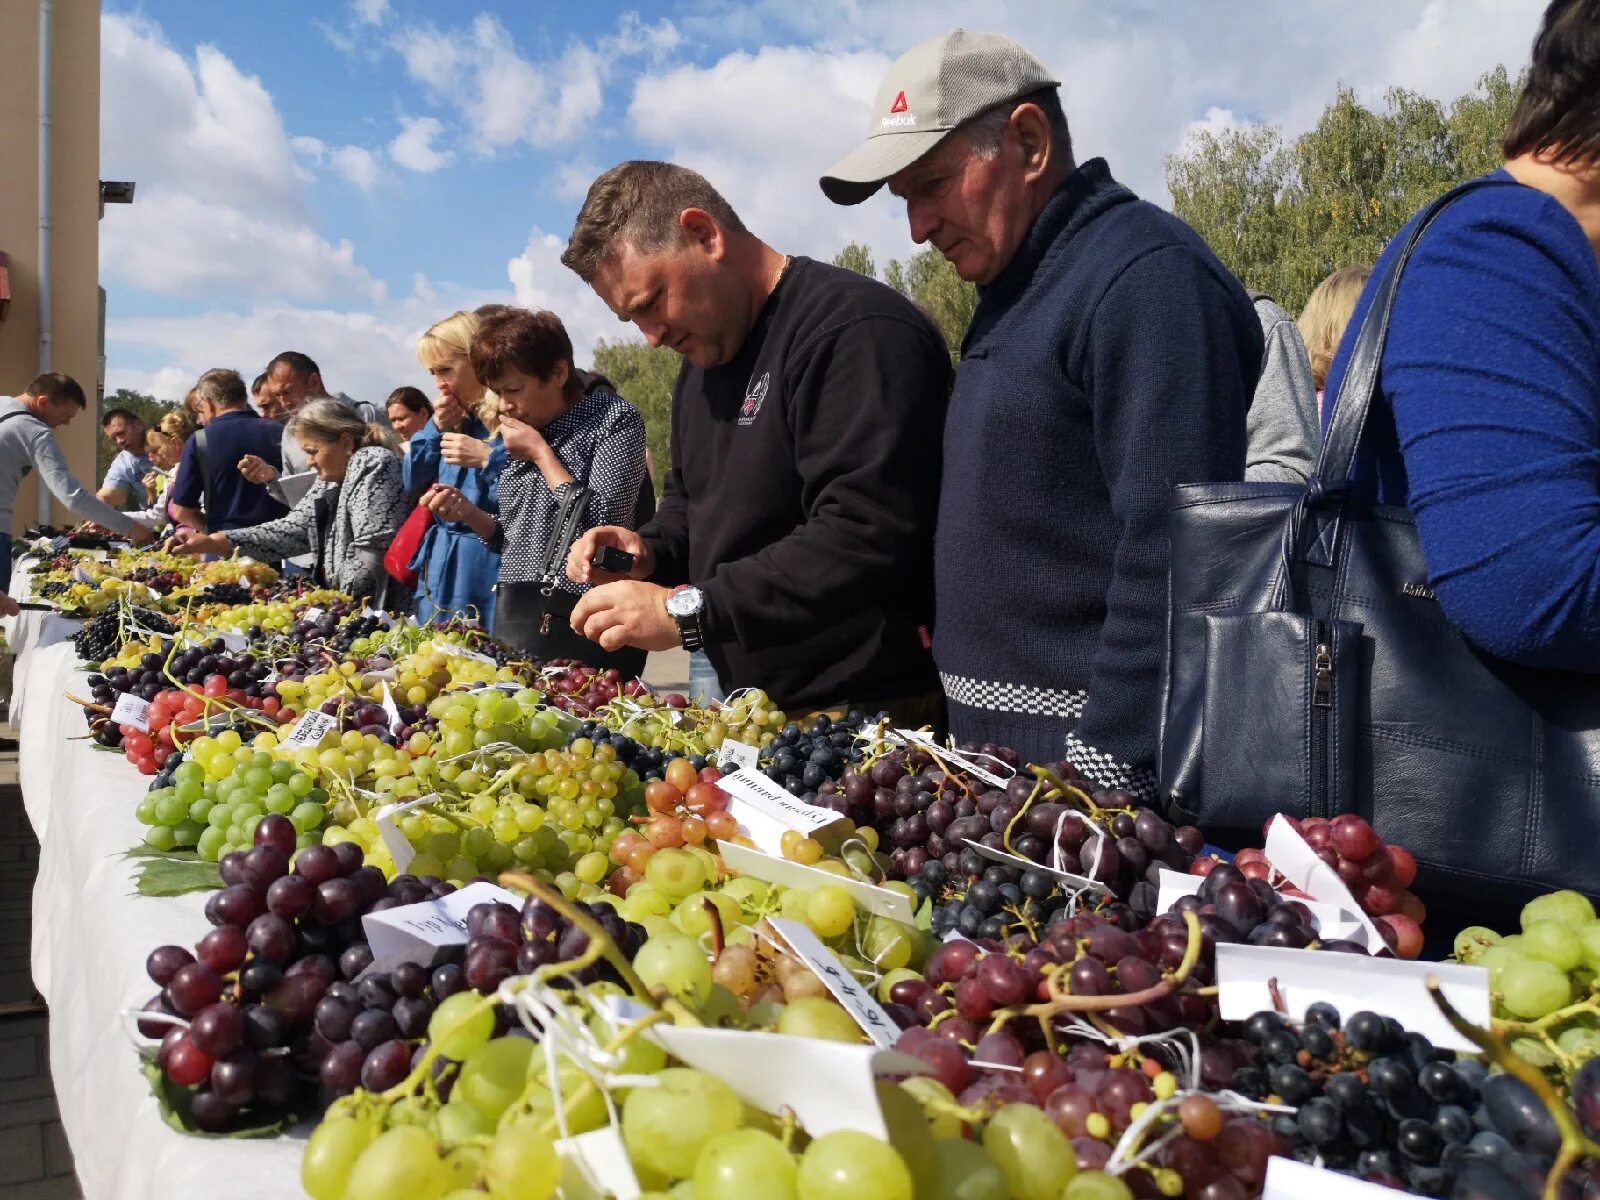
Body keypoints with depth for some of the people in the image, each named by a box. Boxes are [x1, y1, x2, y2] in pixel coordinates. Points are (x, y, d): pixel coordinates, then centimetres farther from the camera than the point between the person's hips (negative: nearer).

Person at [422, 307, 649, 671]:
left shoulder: (614, 419, -8)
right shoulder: (528, 426, 12)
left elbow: (603, 527, -19)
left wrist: (542, 452, -12)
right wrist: (468, 513, 0)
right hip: (513, 621, 7)